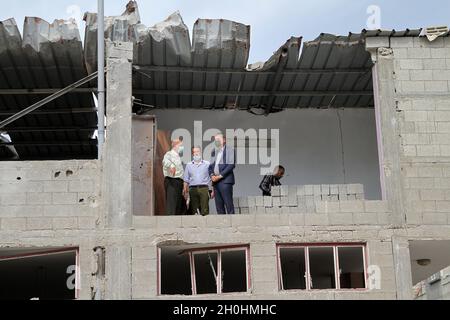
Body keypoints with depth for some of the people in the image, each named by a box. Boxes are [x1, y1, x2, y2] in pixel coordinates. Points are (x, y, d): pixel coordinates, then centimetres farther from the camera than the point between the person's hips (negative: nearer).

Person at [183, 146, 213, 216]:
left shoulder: (207, 164, 12)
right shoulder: (189, 165, 17)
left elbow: (212, 178, 8)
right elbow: (186, 180, 15)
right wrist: (185, 192, 3)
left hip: (204, 188, -2)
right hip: (193, 189, 2)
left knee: (205, 210, -12)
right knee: (194, 210, -1)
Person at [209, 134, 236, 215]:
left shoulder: (230, 150, 2)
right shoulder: (214, 152, 21)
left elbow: (231, 165, -8)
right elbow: (211, 166, 20)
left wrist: (220, 176, -13)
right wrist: (212, 175, -1)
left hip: (225, 180, -6)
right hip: (215, 181, 6)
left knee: (228, 204, -10)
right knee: (219, 204, 4)